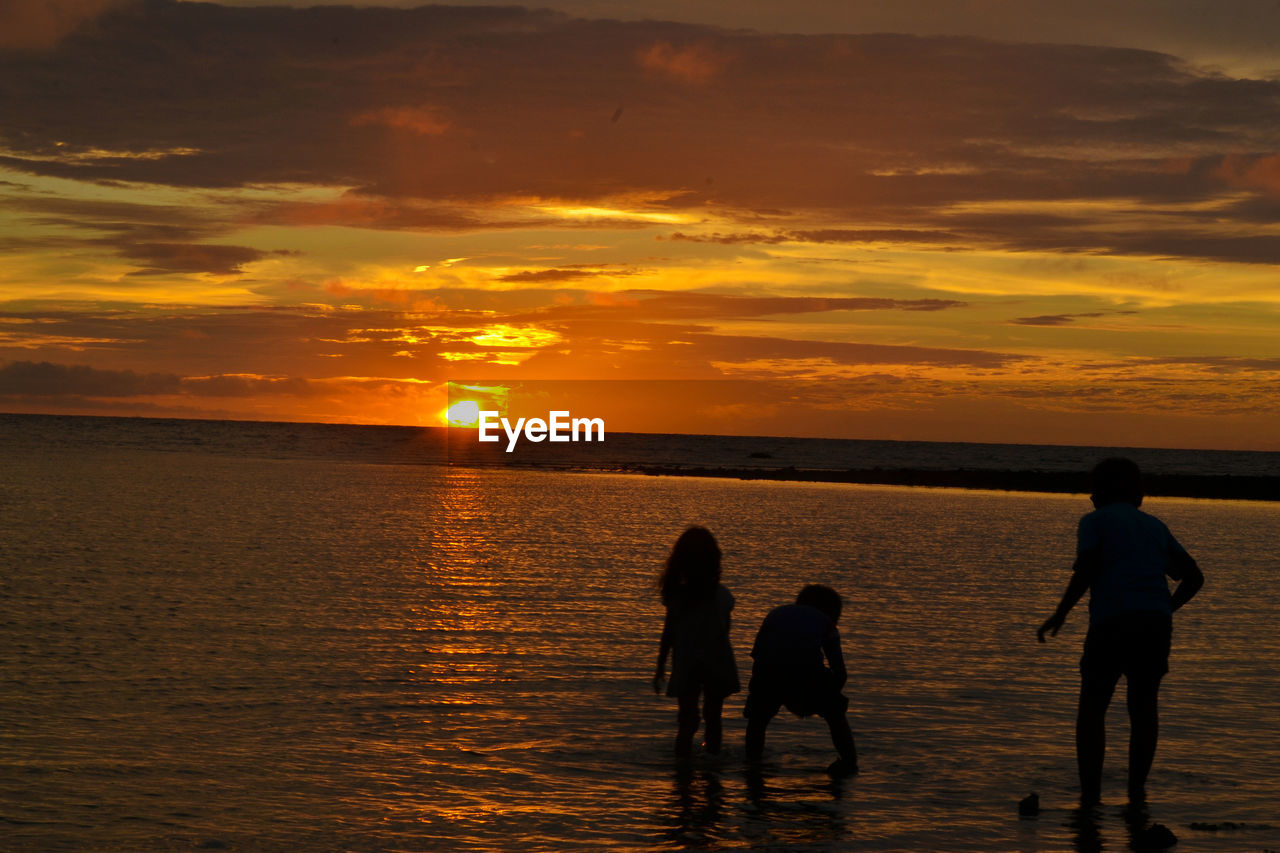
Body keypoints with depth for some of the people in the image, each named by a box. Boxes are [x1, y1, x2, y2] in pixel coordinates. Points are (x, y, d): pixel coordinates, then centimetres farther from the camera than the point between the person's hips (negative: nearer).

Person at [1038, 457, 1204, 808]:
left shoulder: (1093, 521, 8)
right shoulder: (1154, 526, 23)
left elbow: (1086, 571, -7)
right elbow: (1194, 576, 17)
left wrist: (1059, 615, 1)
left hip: (1112, 623, -4)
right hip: (1156, 624, 4)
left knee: (1092, 707, 9)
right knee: (1144, 704, 17)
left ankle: (1090, 791, -1)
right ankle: (1137, 786, 4)